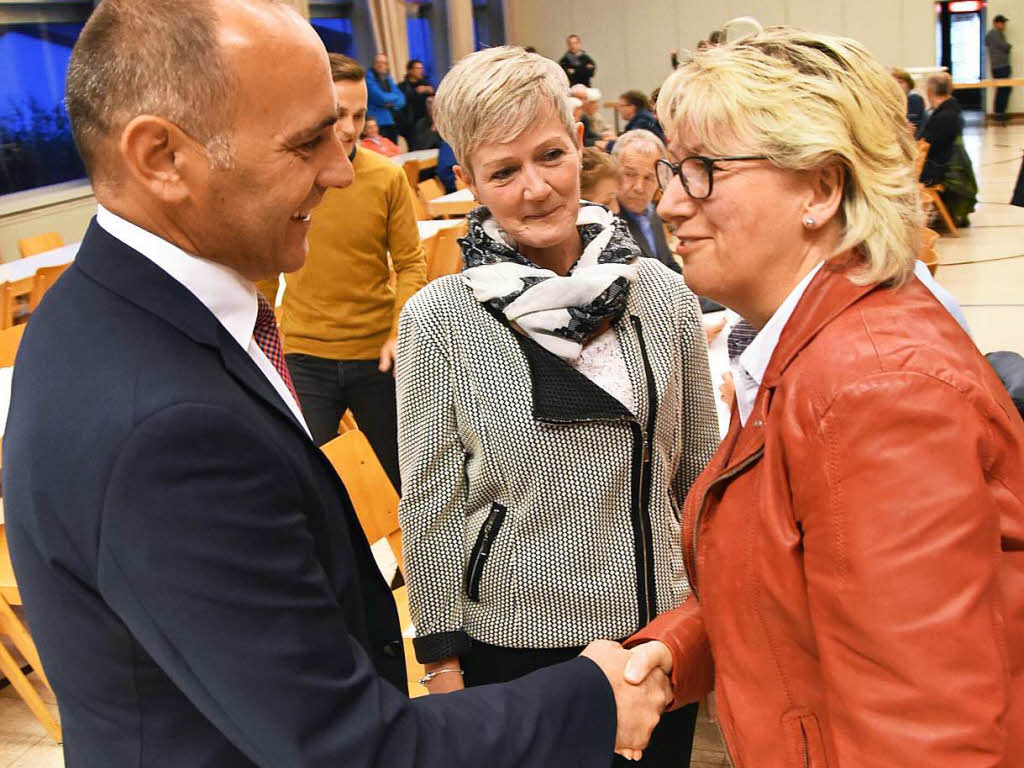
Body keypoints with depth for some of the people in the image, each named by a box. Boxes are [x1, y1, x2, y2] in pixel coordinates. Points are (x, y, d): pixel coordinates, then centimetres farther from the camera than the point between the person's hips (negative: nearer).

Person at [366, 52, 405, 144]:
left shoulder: (388, 78, 16)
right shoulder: (369, 77, -5)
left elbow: (401, 99, 11)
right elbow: (381, 98, -16)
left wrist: (393, 104, -11)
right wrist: (395, 96, 1)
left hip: (392, 122, 7)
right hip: (377, 122, -7)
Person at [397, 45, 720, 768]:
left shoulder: (663, 295, -5)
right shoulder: (439, 321, -12)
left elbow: (699, 467, 5)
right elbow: (430, 507, -6)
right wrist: (444, 662, -4)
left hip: (658, 628, 3)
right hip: (512, 645, -2)